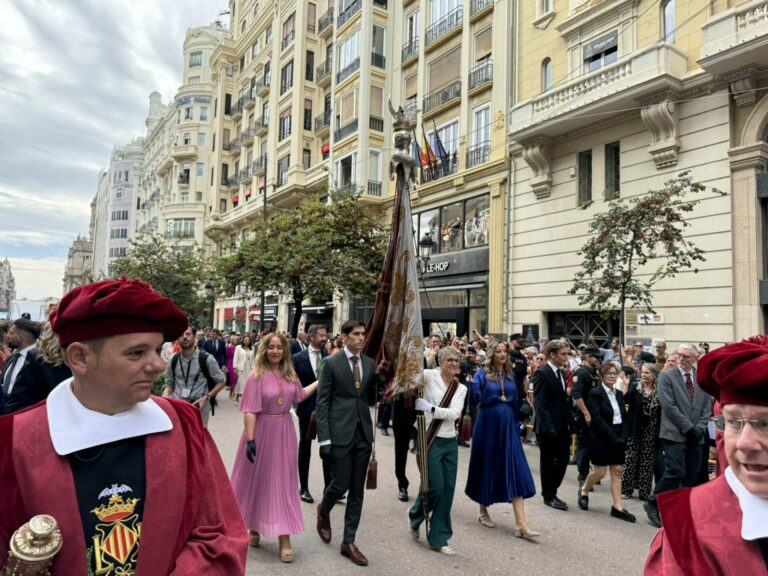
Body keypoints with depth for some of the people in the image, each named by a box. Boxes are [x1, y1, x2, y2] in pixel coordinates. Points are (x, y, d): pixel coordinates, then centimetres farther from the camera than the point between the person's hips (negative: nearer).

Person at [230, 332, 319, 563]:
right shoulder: (257, 376, -13)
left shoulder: (290, 374, 3)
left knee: (282, 482, 7)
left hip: (284, 432, 4)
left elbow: (300, 395, 19)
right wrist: (250, 439, -21)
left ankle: (284, 538, 13)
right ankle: (254, 527, 33)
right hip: (262, 431, -4)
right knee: (258, 479, 11)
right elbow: (250, 411, -15)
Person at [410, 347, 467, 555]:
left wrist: (430, 408, -22)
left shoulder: (461, 388, 5)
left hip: (450, 442, 5)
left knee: (447, 490, 7)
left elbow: (454, 413, -9)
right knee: (435, 487, -4)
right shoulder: (429, 376, -7)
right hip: (431, 440, -5)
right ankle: (416, 515, 29)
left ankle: (439, 538, 21)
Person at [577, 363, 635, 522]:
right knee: (600, 472, 0)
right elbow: (597, 419, -16)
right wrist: (614, 438, -18)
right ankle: (584, 491, 25)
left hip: (618, 439, 6)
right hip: (601, 439, -6)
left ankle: (618, 507, 11)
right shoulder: (594, 394, -10)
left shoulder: (619, 394, 10)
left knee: (617, 471, 6)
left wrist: (622, 438, -6)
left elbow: (625, 418, 8)